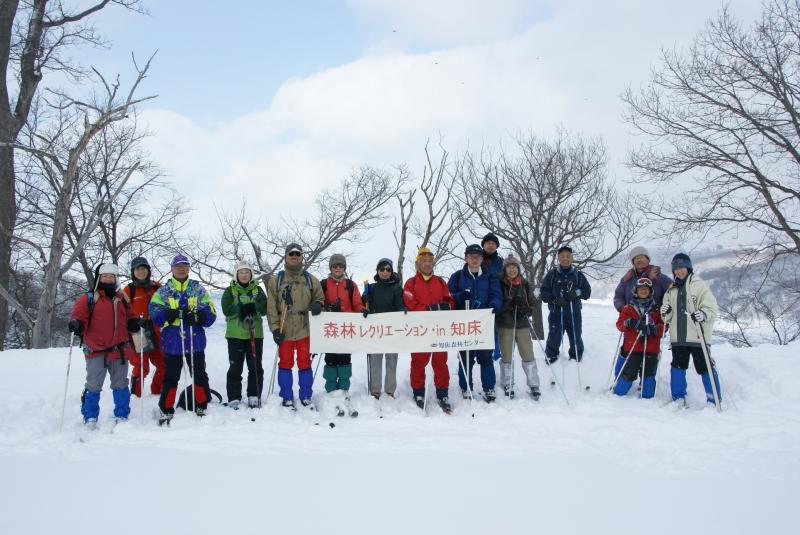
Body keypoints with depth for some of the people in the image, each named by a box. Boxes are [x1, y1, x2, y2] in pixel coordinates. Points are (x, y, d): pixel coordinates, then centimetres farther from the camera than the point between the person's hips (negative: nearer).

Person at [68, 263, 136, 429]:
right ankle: (90, 418, 12)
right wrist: (76, 324, -28)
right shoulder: (89, 298, 2)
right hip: (96, 351, -4)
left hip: (120, 350, 4)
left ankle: (121, 415, 21)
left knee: (120, 384, 10)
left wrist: (135, 323, -1)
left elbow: (129, 317, 20)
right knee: (93, 385, -1)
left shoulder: (121, 298, 15)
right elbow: (78, 315, -6)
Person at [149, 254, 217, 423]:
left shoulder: (198, 289, 6)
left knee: (199, 376, 10)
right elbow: (154, 312, -7)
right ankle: (166, 410, 18)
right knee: (171, 378, 6)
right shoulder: (163, 291, 5)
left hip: (195, 341, 1)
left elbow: (210, 314, -1)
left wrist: (196, 316, -20)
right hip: (172, 341, -1)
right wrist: (171, 313, -23)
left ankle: (201, 407, 24)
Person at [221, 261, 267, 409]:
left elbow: (264, 309, -4)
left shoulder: (258, 290, 9)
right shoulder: (230, 291, 6)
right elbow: (226, 309, -9)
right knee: (235, 368, 2)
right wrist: (243, 308, -20)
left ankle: (254, 397, 15)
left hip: (255, 334, 1)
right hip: (235, 334, -1)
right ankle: (234, 399, 6)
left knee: (256, 367, 5)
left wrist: (252, 308, -21)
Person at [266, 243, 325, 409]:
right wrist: (275, 328, -7)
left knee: (305, 364, 6)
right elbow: (271, 307, 0)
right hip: (284, 331, -1)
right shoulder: (276, 280, 3)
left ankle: (306, 397, 18)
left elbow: (320, 297, 16)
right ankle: (287, 398, 16)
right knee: (285, 364, 5)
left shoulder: (310, 280, 7)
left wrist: (317, 305, -8)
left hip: (304, 329, 1)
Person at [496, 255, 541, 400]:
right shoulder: (500, 283, -2)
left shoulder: (524, 284, 11)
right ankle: (508, 386, 15)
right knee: (507, 356, 4)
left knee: (528, 354, 1)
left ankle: (534, 385, 10)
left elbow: (529, 302, 18)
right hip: (505, 323, -3)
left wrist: (527, 309, -3)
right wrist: (510, 304, -21)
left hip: (522, 323, 3)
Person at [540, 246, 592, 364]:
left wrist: (576, 293, -14)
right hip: (556, 314, -1)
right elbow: (543, 292, 1)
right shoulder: (552, 274, 1)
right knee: (554, 339, 2)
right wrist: (555, 300, -15)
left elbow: (587, 291, 6)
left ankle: (576, 358, 28)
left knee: (576, 339, 9)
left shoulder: (578, 274, 4)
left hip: (574, 314, 1)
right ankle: (551, 357, 22)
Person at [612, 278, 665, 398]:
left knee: (648, 374, 2)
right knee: (629, 373, -3)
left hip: (651, 348, 1)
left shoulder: (657, 309, 9)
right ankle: (618, 393, 15)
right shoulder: (628, 308, 8)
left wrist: (653, 329, -16)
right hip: (632, 347, -1)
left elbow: (663, 326, 3)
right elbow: (620, 324, 2)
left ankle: (647, 397, 16)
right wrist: (628, 323, -19)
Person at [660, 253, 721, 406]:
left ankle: (714, 401, 9)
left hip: (697, 336, -5)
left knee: (705, 368, -1)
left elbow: (711, 308, -9)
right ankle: (679, 398, 19)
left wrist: (703, 314, -29)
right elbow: (668, 317, 20)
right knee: (678, 366, 7)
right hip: (678, 337, 5)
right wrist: (665, 312, -3)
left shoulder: (699, 285, -2)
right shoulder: (671, 290, 15)